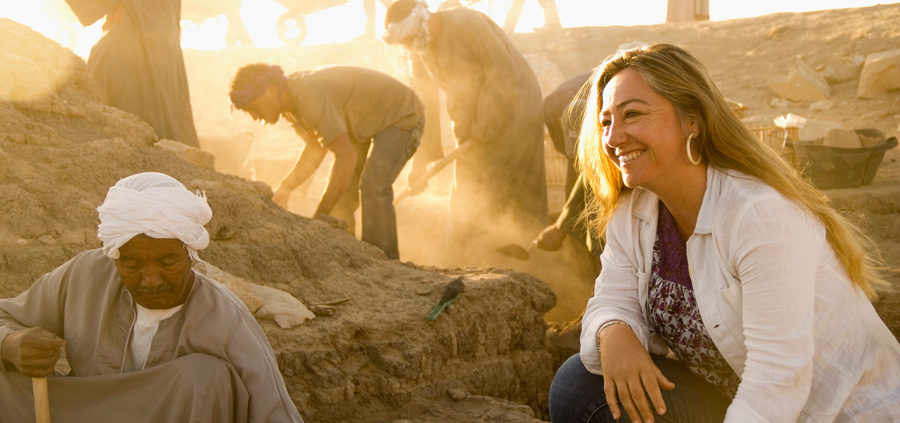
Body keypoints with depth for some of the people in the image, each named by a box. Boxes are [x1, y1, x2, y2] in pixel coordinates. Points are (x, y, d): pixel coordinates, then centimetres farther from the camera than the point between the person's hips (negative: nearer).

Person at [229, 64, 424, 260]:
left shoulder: (311, 97, -35)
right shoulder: (290, 98, -4)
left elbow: (347, 156, -34)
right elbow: (315, 150, 4)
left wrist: (320, 216, -30)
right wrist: (285, 187, -10)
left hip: (401, 116, -9)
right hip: (367, 125, 9)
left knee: (373, 188, -26)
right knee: (340, 194, 3)